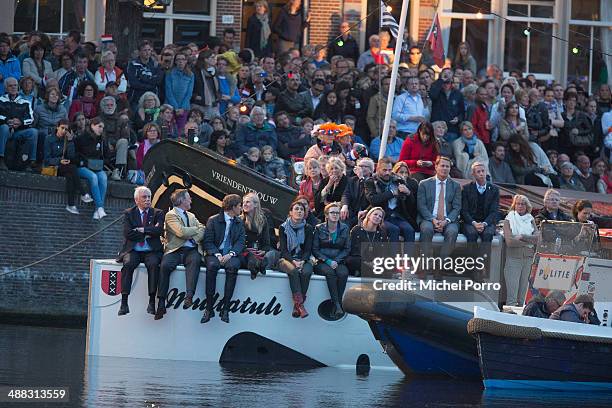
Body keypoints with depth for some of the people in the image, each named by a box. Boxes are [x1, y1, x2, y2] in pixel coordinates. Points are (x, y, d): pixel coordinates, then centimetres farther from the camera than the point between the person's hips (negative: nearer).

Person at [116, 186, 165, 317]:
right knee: (128, 263, -32)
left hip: (151, 251, 0)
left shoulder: (157, 213, 12)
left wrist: (141, 230, -7)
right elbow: (127, 233, -4)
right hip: (133, 251, 0)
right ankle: (124, 303, -34)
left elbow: (159, 230, -6)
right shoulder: (129, 213, 11)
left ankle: (152, 302, -32)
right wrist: (148, 232, -5)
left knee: (153, 263, -33)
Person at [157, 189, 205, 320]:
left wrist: (194, 237, -5)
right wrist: (196, 229, 5)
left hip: (192, 250, 4)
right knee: (165, 265, -32)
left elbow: (202, 231, 15)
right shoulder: (171, 215, 5)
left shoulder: (191, 216, 28)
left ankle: (189, 295, -46)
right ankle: (161, 303, -31)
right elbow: (181, 232, -10)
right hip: (175, 250, -4)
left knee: (195, 260, -32)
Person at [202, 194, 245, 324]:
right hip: (215, 253, -2)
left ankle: (225, 308, -30)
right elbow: (208, 242, -1)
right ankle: (209, 308, -30)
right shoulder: (213, 220, 4)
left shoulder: (239, 223, 16)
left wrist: (230, 254, -14)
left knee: (233, 266, -33)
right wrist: (217, 255, -17)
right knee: (212, 265, -35)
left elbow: (241, 242, 5)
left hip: (231, 254, 2)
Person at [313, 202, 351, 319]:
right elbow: (315, 249, 2)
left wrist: (337, 261, -7)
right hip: (322, 263, -1)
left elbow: (347, 249, 9)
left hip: (338, 262, 1)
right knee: (330, 272, -35)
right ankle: (337, 305, -40)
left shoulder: (344, 228, 11)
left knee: (343, 273, -33)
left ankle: (335, 307, -34)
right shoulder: (319, 229, 5)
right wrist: (328, 261, -12)